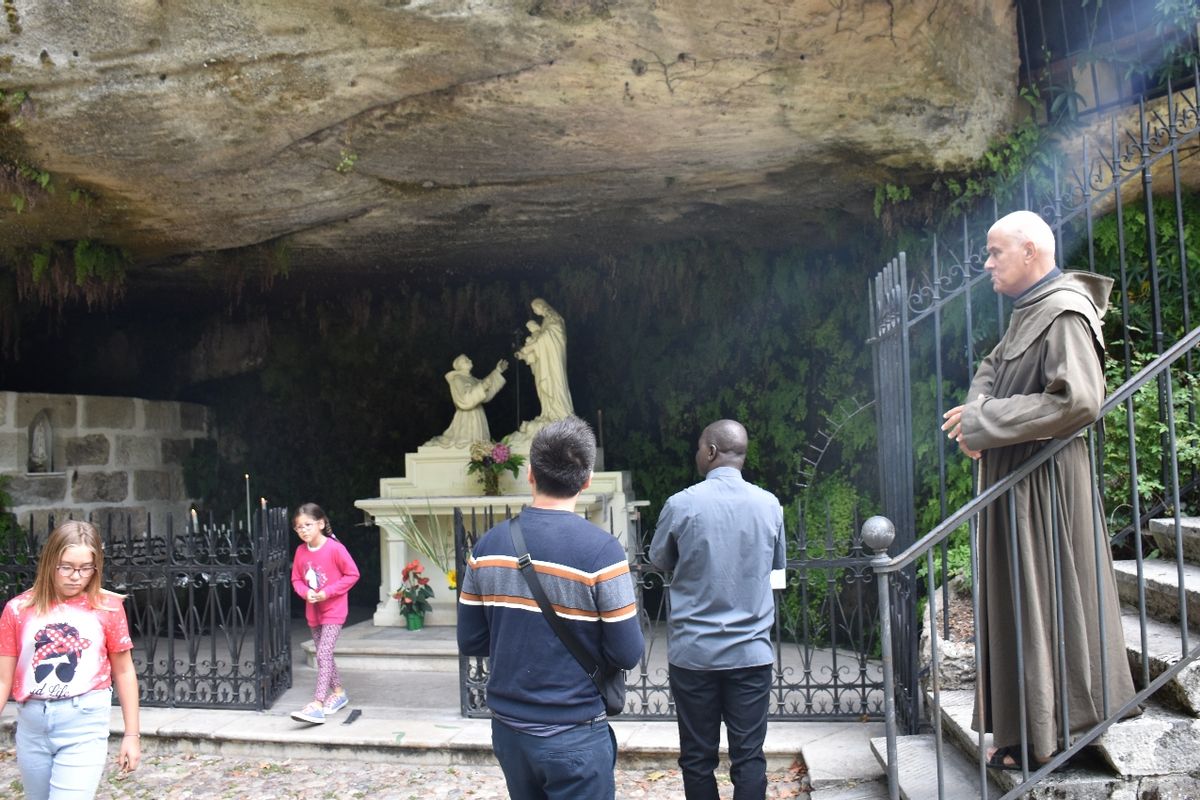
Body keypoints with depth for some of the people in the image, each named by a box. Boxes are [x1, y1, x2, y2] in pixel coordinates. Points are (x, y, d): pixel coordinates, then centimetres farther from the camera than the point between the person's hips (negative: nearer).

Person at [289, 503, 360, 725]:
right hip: (313, 610, 7)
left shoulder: (335, 548, -17)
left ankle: (317, 706, -19)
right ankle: (338, 693, 33)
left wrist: (327, 592, -20)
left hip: (333, 609, -7)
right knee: (324, 655, 16)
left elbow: (352, 574, -14)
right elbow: (296, 579, 9)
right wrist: (306, 592, -13)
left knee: (323, 654, -15)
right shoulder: (301, 551, -1)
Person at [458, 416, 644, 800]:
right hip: (574, 736, -4)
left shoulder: (488, 545, -4)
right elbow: (627, 653, -15)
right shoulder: (601, 550, -18)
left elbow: (470, 642, 1)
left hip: (508, 728, 5)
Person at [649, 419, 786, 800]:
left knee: (697, 758, 10)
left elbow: (659, 560, 7)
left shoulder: (681, 504, -10)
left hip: (693, 652, -1)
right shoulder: (769, 505, -2)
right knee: (748, 757, 7)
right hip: (751, 651, 2)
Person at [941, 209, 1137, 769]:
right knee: (1018, 603, 14)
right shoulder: (1026, 313, 13)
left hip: (1045, 488, -9)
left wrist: (983, 422, -19)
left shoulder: (1064, 313, -16)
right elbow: (991, 370, 21)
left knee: (1045, 605, 0)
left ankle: (1049, 739, 14)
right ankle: (1028, 730, 25)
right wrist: (976, 411, -2)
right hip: (1015, 481, 9)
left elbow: (1077, 400, -26)